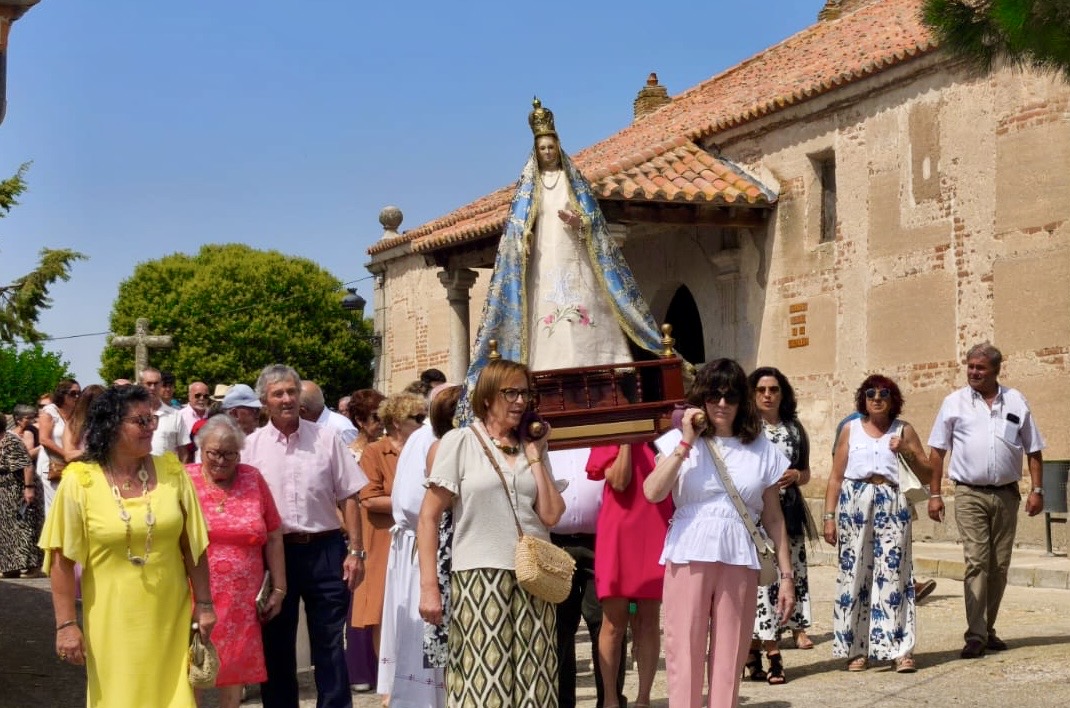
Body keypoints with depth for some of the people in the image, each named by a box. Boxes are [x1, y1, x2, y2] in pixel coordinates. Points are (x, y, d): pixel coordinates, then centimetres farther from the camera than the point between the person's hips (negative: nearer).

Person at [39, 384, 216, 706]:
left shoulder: (172, 472, -1)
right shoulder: (80, 481, -9)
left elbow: (194, 546, 5)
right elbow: (62, 559, -7)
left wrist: (203, 604, 3)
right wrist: (66, 624, -9)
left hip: (170, 617, 2)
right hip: (113, 622, -2)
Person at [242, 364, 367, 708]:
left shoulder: (326, 439, 3)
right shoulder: (251, 447, 2)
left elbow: (348, 497, 3)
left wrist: (355, 552, -3)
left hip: (324, 550, 0)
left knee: (330, 643, 5)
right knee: (276, 645, 11)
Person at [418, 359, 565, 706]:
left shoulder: (531, 446, 14)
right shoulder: (459, 442, 2)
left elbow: (551, 515, 4)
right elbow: (428, 518, -2)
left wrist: (535, 456, 2)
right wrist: (429, 586, -10)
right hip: (480, 576, -4)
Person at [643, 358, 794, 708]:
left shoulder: (762, 450, 9)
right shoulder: (680, 440, 5)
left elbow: (773, 518, 11)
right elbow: (653, 492, -11)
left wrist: (786, 576, 8)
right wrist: (686, 443, -10)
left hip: (739, 563, 1)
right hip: (689, 558, -1)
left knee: (729, 660, 4)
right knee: (684, 656, -1)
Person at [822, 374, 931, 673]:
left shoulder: (903, 430, 12)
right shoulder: (851, 429, 12)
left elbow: (926, 475, 12)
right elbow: (836, 477, 11)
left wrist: (906, 452, -4)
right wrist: (829, 516, 3)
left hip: (892, 505, 0)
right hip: (854, 502, 1)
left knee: (893, 574, -6)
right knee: (854, 573, -1)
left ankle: (900, 650, -4)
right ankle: (856, 650, 6)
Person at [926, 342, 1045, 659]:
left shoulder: (1016, 402, 8)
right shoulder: (955, 403, 3)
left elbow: (1033, 450, 11)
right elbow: (936, 451, 4)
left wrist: (1037, 490, 2)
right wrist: (934, 494, -2)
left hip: (1006, 494, 3)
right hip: (970, 494, -3)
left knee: (999, 566, 7)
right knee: (976, 563, -11)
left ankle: (988, 629, 18)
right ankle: (976, 635, -13)